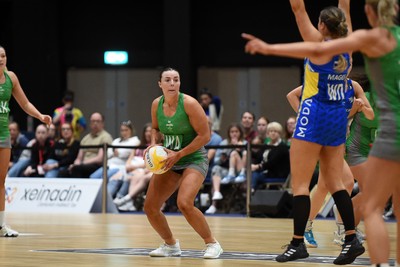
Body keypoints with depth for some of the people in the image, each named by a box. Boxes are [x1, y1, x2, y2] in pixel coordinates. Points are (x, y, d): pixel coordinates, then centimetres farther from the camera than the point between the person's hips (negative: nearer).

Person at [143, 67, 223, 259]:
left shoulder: (189, 103, -19)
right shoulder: (156, 105, -2)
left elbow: (205, 136, -17)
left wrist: (178, 154, -20)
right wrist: (153, 144, -3)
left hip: (194, 159, -6)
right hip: (170, 160, 6)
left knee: (184, 204, -27)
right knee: (150, 207, 0)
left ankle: (212, 244, -8)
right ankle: (171, 245, 24)